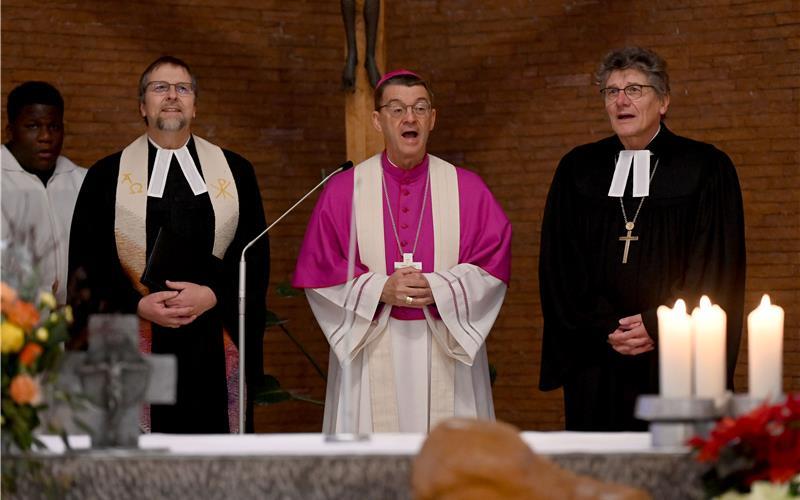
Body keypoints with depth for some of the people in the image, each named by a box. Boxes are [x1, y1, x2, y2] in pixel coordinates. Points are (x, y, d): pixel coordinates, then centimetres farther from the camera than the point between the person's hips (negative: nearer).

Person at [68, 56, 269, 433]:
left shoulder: (235, 171, 12)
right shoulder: (107, 176, 9)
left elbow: (254, 255, 7)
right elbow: (87, 261, 4)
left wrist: (212, 295, -11)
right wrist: (139, 304, -11)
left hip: (216, 354, 1)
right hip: (135, 352, -1)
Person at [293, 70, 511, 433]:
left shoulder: (466, 188, 6)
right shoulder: (343, 190, 4)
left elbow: (494, 262, 1)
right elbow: (318, 271, 2)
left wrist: (439, 289, -14)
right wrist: (380, 290, -12)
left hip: (448, 349, 1)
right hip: (371, 355, 0)